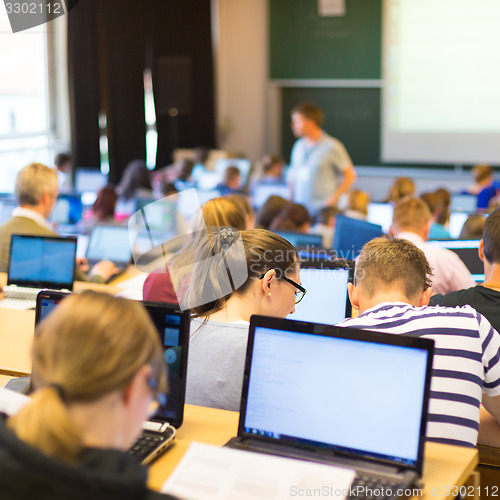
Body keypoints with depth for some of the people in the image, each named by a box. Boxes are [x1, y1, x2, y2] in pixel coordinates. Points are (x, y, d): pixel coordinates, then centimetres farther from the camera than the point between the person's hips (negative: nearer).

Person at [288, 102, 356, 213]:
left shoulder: (332, 146, -6)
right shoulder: (298, 146, 12)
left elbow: (350, 175, -3)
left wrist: (334, 198, -10)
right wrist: (291, 199, 13)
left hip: (323, 208, -5)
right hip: (299, 208, 5)